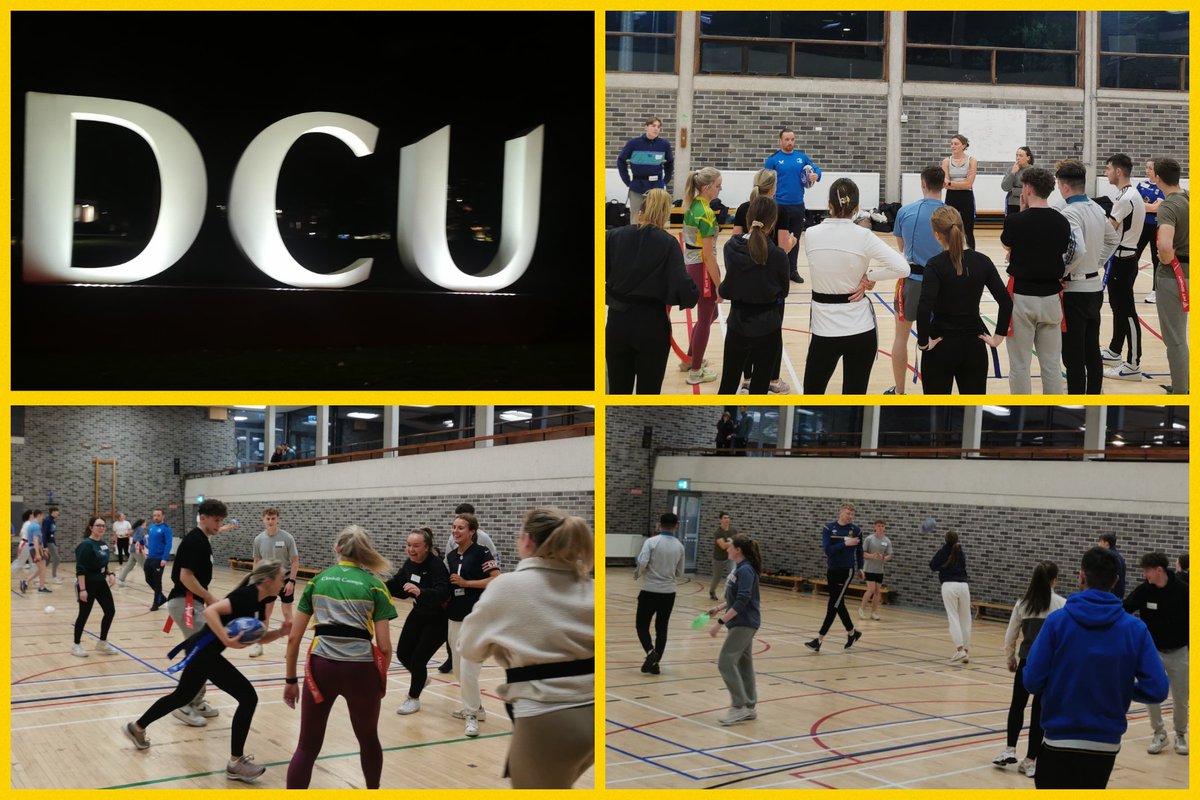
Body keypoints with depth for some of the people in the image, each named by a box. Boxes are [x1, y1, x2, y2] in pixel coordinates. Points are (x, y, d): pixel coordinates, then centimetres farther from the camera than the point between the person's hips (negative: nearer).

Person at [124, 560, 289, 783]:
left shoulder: (259, 602, 7)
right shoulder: (246, 596, -22)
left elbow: (259, 638, 13)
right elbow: (210, 611, -32)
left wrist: (281, 631, -4)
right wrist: (227, 640, -38)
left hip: (202, 650, 10)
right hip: (203, 650, -10)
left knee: (182, 696, 28)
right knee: (248, 697, -11)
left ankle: (137, 727, 49)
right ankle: (235, 762, -3)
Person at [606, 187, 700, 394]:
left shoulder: (613, 236, -3)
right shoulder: (667, 242, -9)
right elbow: (681, 286, -19)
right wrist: (694, 294, 2)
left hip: (617, 323, 2)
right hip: (652, 325, -2)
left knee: (618, 391, 15)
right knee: (648, 391, 11)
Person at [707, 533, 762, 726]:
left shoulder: (745, 570, -18)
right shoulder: (740, 568, 11)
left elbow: (741, 602, -24)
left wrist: (720, 622, -25)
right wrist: (719, 608, 13)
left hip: (744, 624, -10)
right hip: (741, 623, 10)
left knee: (726, 662, -10)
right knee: (743, 664, 12)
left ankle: (739, 706, -4)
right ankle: (749, 707, 19)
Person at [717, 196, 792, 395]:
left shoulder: (731, 247, -9)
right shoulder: (777, 255, -16)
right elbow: (783, 292, 0)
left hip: (737, 324, 3)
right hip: (767, 327, -2)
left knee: (728, 384, 16)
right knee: (759, 386, 9)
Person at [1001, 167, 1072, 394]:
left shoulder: (1015, 221, -14)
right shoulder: (1062, 222, -1)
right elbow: (1062, 256, 6)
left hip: (1022, 297, -4)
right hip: (1051, 297, 4)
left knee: (1020, 364, 5)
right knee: (1052, 364, 10)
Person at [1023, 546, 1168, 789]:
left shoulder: (1057, 621, -10)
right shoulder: (1135, 628, -5)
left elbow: (1032, 682, -11)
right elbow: (1156, 690, -9)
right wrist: (1121, 688, 10)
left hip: (1060, 743, -3)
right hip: (1106, 746, 3)